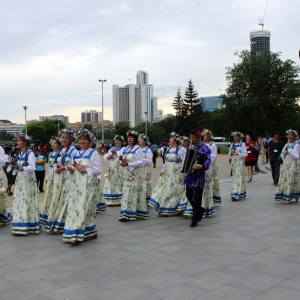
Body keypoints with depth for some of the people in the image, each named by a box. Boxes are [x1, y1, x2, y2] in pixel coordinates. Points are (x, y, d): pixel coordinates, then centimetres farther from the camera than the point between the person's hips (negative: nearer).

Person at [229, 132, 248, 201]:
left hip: (240, 162, -6)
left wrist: (237, 154, -21)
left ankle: (236, 194, -15)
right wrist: (231, 154, -6)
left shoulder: (242, 144, -3)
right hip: (233, 162, 6)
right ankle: (242, 193, 17)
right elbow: (229, 153, 17)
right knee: (234, 177, 7)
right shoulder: (232, 144, 12)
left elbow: (245, 154, -8)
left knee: (239, 177, -11)